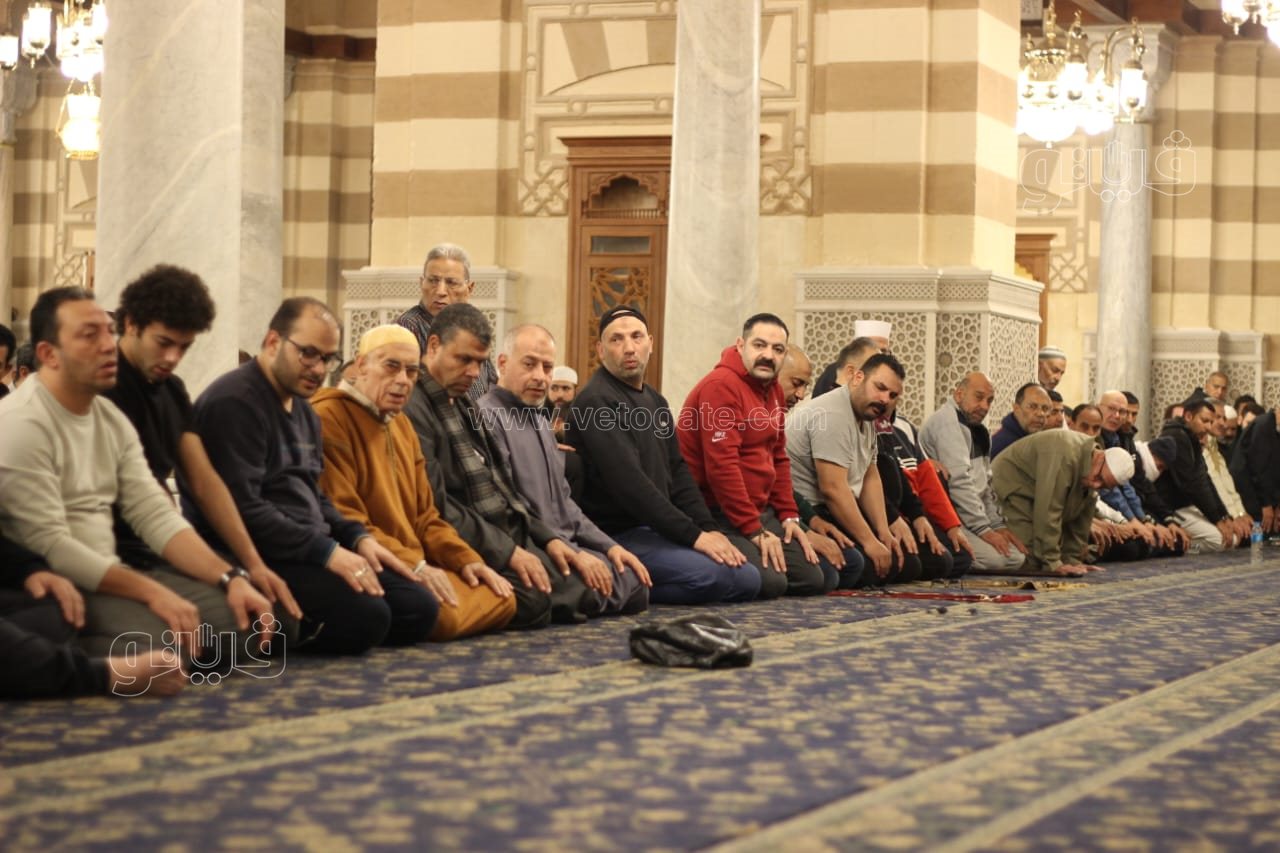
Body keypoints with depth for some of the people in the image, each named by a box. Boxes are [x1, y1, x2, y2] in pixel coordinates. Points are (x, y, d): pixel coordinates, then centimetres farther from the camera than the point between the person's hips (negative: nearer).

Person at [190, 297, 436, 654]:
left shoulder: (304, 410, 21)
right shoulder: (234, 403, -11)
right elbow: (242, 509, -20)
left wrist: (357, 538, 8)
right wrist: (327, 551, -21)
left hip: (312, 551, 10)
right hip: (258, 557, -10)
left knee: (419, 608, -2)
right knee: (364, 615, -28)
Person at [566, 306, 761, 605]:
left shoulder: (654, 401, 18)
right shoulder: (596, 402, -13)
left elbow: (677, 471, 17)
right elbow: (628, 482, -21)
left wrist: (709, 528, 0)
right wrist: (693, 535, -22)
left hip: (657, 529, 10)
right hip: (617, 534, -10)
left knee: (747, 579, 0)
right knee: (711, 576, -28)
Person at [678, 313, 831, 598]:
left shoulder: (773, 390, 13)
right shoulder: (721, 385, -16)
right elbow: (722, 467, -22)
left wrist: (788, 517, 6)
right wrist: (755, 531, -20)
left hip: (760, 511, 10)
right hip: (718, 513, -9)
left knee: (817, 579, 3)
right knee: (770, 582, -26)